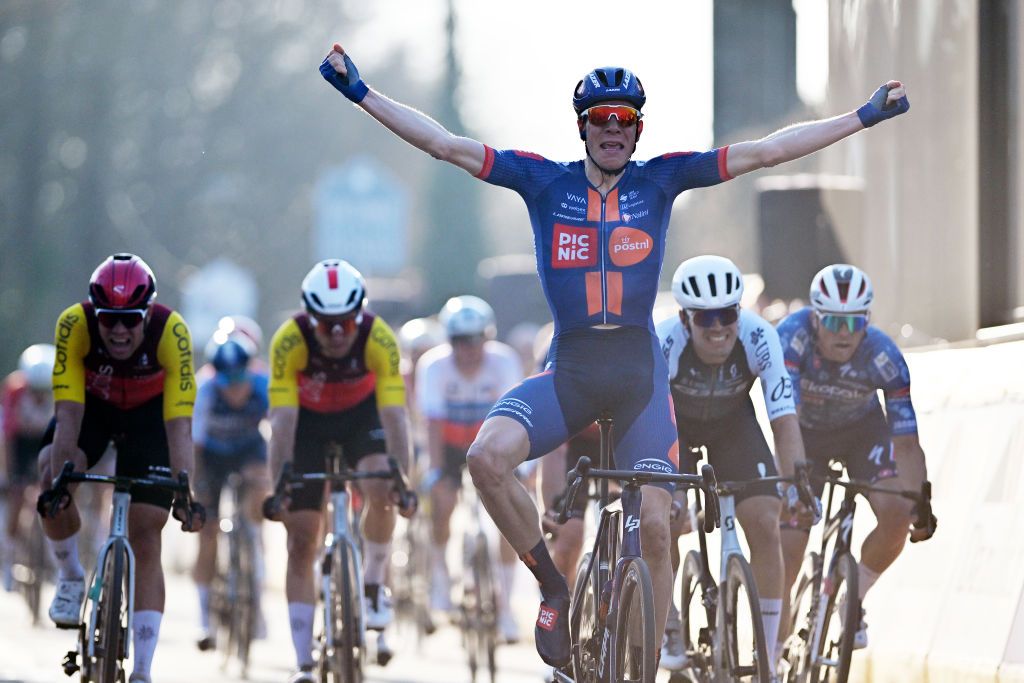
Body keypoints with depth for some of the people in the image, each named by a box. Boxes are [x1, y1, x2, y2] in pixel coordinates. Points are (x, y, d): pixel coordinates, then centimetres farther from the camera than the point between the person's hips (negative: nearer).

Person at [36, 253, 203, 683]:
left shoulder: (170, 332, -34)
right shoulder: (74, 325, -32)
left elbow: (179, 422, -37)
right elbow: (69, 410, -35)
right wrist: (58, 474, -46)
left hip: (149, 412, -1)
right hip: (93, 403, 1)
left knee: (145, 535, -9)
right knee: (51, 476, -28)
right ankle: (70, 577, 0)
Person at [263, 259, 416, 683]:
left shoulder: (378, 339, -32)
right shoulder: (289, 340, -32)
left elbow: (394, 414, -36)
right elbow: (282, 420, -35)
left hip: (361, 413, 0)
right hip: (308, 418, 0)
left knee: (381, 492, -29)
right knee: (301, 542, -5)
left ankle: (374, 586, -3)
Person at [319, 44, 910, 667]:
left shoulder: (659, 181, 4)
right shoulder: (545, 182, 3)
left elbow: (763, 151, 1)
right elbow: (445, 143, 0)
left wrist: (865, 117, -3)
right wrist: (361, 93, -5)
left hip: (640, 372, 0)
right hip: (568, 368, 0)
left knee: (654, 528, -7)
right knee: (487, 457, -27)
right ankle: (555, 589, -6)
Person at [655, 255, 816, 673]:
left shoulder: (759, 338, -32)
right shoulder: (664, 342, -36)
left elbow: (784, 416, -34)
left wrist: (797, 479, -47)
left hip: (733, 423, 1)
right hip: (674, 424, -1)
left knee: (765, 524, -14)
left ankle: (767, 657, -5)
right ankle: (669, 630, 5)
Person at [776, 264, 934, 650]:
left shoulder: (883, 356, -30)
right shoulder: (793, 336, -34)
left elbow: (906, 441, -28)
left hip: (862, 430, 1)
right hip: (806, 434, -1)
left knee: (897, 513, -22)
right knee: (789, 545, -12)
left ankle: (853, 600, 3)